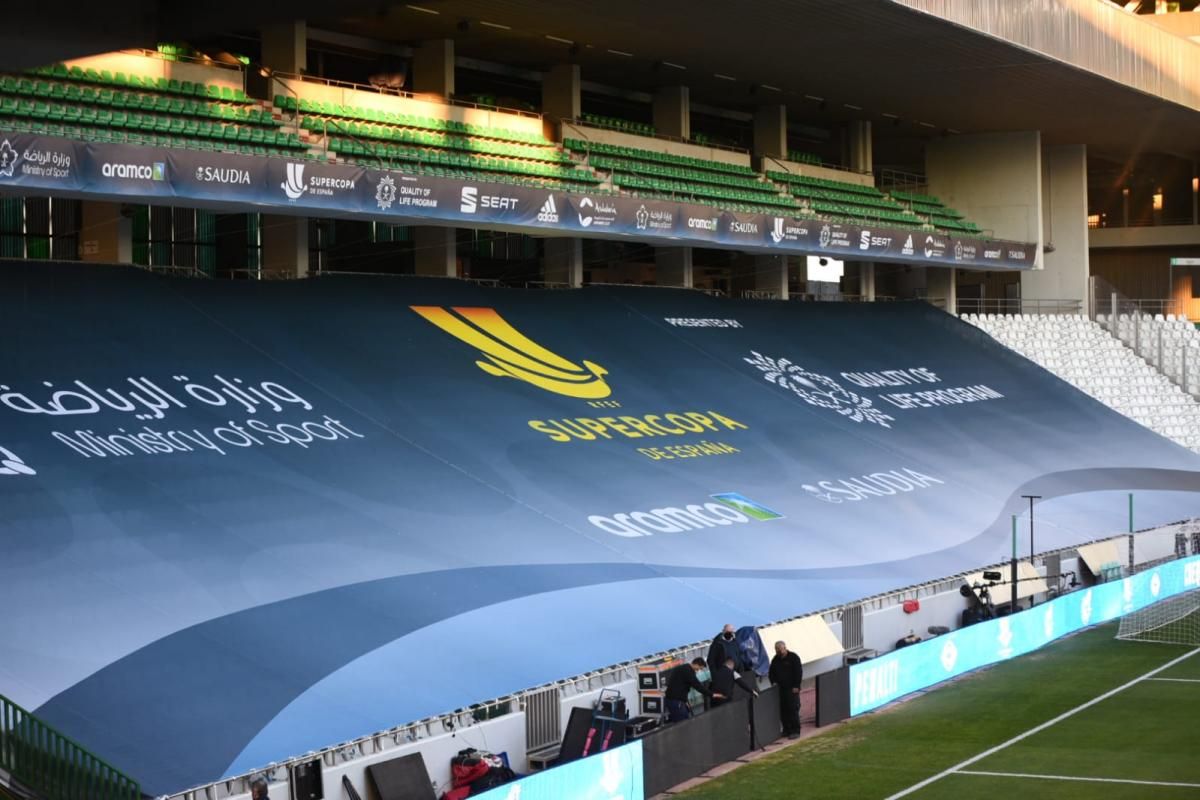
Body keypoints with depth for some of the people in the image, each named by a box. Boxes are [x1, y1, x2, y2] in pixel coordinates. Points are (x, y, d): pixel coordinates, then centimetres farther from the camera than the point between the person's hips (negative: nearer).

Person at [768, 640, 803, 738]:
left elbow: (799, 672, -9)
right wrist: (774, 682, 7)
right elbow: (772, 673, 23)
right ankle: (787, 729, 14)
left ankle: (795, 731, -4)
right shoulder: (775, 660, 12)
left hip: (792, 688, -6)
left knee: (793, 709, -8)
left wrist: (796, 686, -13)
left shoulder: (793, 657, -6)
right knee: (783, 710, 5)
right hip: (781, 688, 6)